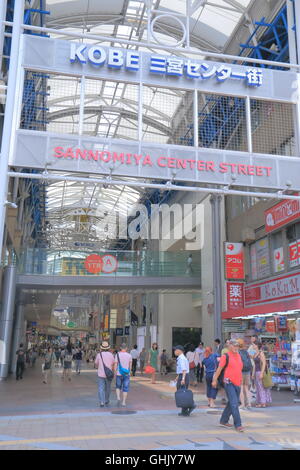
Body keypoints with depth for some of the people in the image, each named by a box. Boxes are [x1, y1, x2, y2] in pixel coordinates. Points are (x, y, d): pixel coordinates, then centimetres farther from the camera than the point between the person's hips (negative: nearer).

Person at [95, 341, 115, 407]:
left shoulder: (99, 355, -6)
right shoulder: (111, 355, -3)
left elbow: (96, 364, 6)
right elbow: (113, 365, 3)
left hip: (101, 374, -2)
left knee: (101, 389, 2)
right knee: (107, 389, 16)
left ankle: (102, 402, -10)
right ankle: (107, 402, 27)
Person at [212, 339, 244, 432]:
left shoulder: (239, 356, 13)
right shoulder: (226, 356, -8)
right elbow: (219, 369, -4)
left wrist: (241, 380, 24)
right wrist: (214, 380, -1)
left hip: (237, 383, 7)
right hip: (229, 383, -7)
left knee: (231, 403, 14)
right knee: (234, 404, -11)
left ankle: (223, 421, 28)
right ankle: (238, 425, -6)